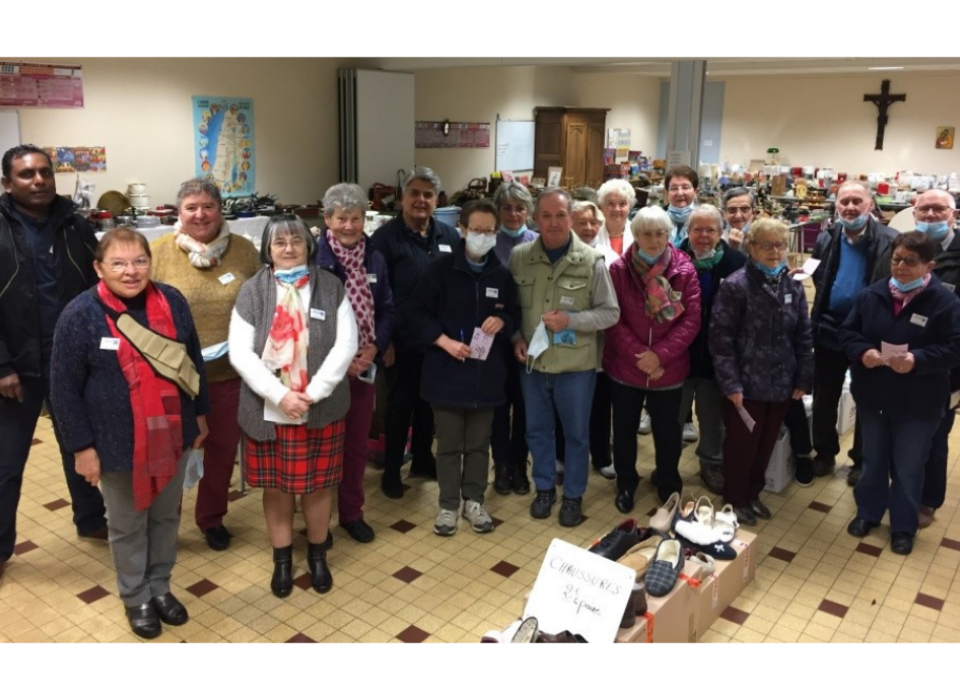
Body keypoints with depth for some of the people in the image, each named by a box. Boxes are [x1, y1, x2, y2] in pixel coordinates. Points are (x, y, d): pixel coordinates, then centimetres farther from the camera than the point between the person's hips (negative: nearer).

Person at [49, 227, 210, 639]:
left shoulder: (172, 302, -4)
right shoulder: (80, 315, -14)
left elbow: (194, 362, 8)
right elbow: (64, 388, -9)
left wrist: (201, 415, 11)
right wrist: (82, 446, -9)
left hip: (172, 436, 3)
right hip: (118, 443, -3)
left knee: (166, 517, 19)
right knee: (128, 525, 15)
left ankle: (160, 586, 40)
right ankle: (135, 596, 36)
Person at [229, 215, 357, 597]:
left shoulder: (331, 288, -1)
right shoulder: (252, 291, -1)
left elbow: (346, 345, -7)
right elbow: (241, 353, -7)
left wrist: (313, 393, -15)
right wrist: (280, 395, -17)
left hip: (321, 410, 0)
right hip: (268, 411, 0)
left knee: (317, 485, 12)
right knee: (276, 487, 11)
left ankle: (318, 556, 32)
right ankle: (282, 560, 30)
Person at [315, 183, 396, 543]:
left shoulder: (375, 259, 4)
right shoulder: (314, 258, -12)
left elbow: (387, 310, 9)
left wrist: (375, 347, -8)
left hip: (365, 366, 5)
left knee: (357, 442, 15)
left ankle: (351, 512, 31)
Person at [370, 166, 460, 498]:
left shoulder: (450, 236, 4)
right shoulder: (386, 237, -8)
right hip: (403, 340, -4)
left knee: (430, 401, 17)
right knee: (400, 404, 7)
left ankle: (423, 458, 35)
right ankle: (391, 470, 21)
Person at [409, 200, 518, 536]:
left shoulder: (502, 275, 3)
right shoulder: (441, 269, -5)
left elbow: (514, 316, 13)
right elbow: (419, 312, -3)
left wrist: (502, 322, -10)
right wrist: (444, 341, -15)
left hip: (487, 372, 3)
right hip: (447, 371, -2)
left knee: (479, 443, 13)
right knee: (449, 444, 8)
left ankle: (474, 500, 28)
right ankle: (448, 505, 22)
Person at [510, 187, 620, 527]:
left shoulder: (591, 261, -11)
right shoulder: (519, 256, -3)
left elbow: (611, 312, -7)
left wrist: (570, 320, -20)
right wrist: (515, 337, -7)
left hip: (575, 366, -2)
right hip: (532, 362, 3)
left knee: (576, 433, 13)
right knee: (537, 430, 17)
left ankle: (574, 495, 32)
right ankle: (544, 487, 37)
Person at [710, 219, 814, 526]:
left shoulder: (793, 287, 5)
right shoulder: (736, 285, -12)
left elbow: (803, 338, 9)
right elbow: (720, 338, -14)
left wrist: (803, 379, 4)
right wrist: (730, 383, -16)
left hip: (780, 384, 5)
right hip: (746, 384, -5)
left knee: (766, 445, 17)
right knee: (741, 445, 8)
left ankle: (753, 494, 36)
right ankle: (736, 499, 27)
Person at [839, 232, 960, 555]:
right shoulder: (871, 295, -3)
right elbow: (847, 332, 2)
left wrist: (917, 360, -28)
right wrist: (862, 352, -18)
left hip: (918, 404, -3)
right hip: (872, 396, 3)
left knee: (908, 467, 11)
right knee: (873, 460, 19)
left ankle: (903, 526, 30)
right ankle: (867, 513, 39)